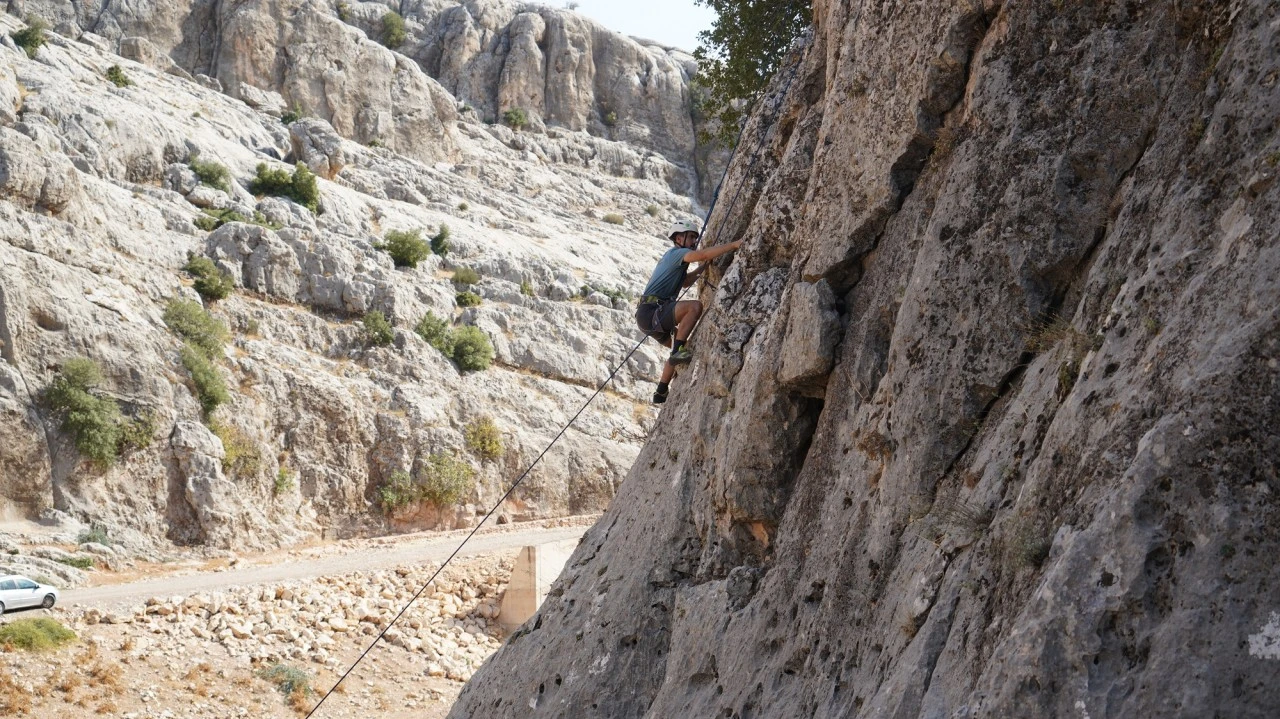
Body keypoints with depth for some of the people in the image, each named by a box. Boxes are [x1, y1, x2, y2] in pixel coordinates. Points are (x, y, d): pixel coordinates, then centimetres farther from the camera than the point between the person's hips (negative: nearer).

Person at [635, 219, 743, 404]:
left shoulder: (672, 256, 24)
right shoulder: (677, 253, -6)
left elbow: (685, 282, 37)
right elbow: (702, 254, -25)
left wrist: (703, 268, 24)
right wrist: (735, 245, -25)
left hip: (652, 317, 11)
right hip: (650, 311, -11)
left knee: (680, 345, 24)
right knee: (695, 306, -27)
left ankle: (661, 392, 25)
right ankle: (678, 352, -26)